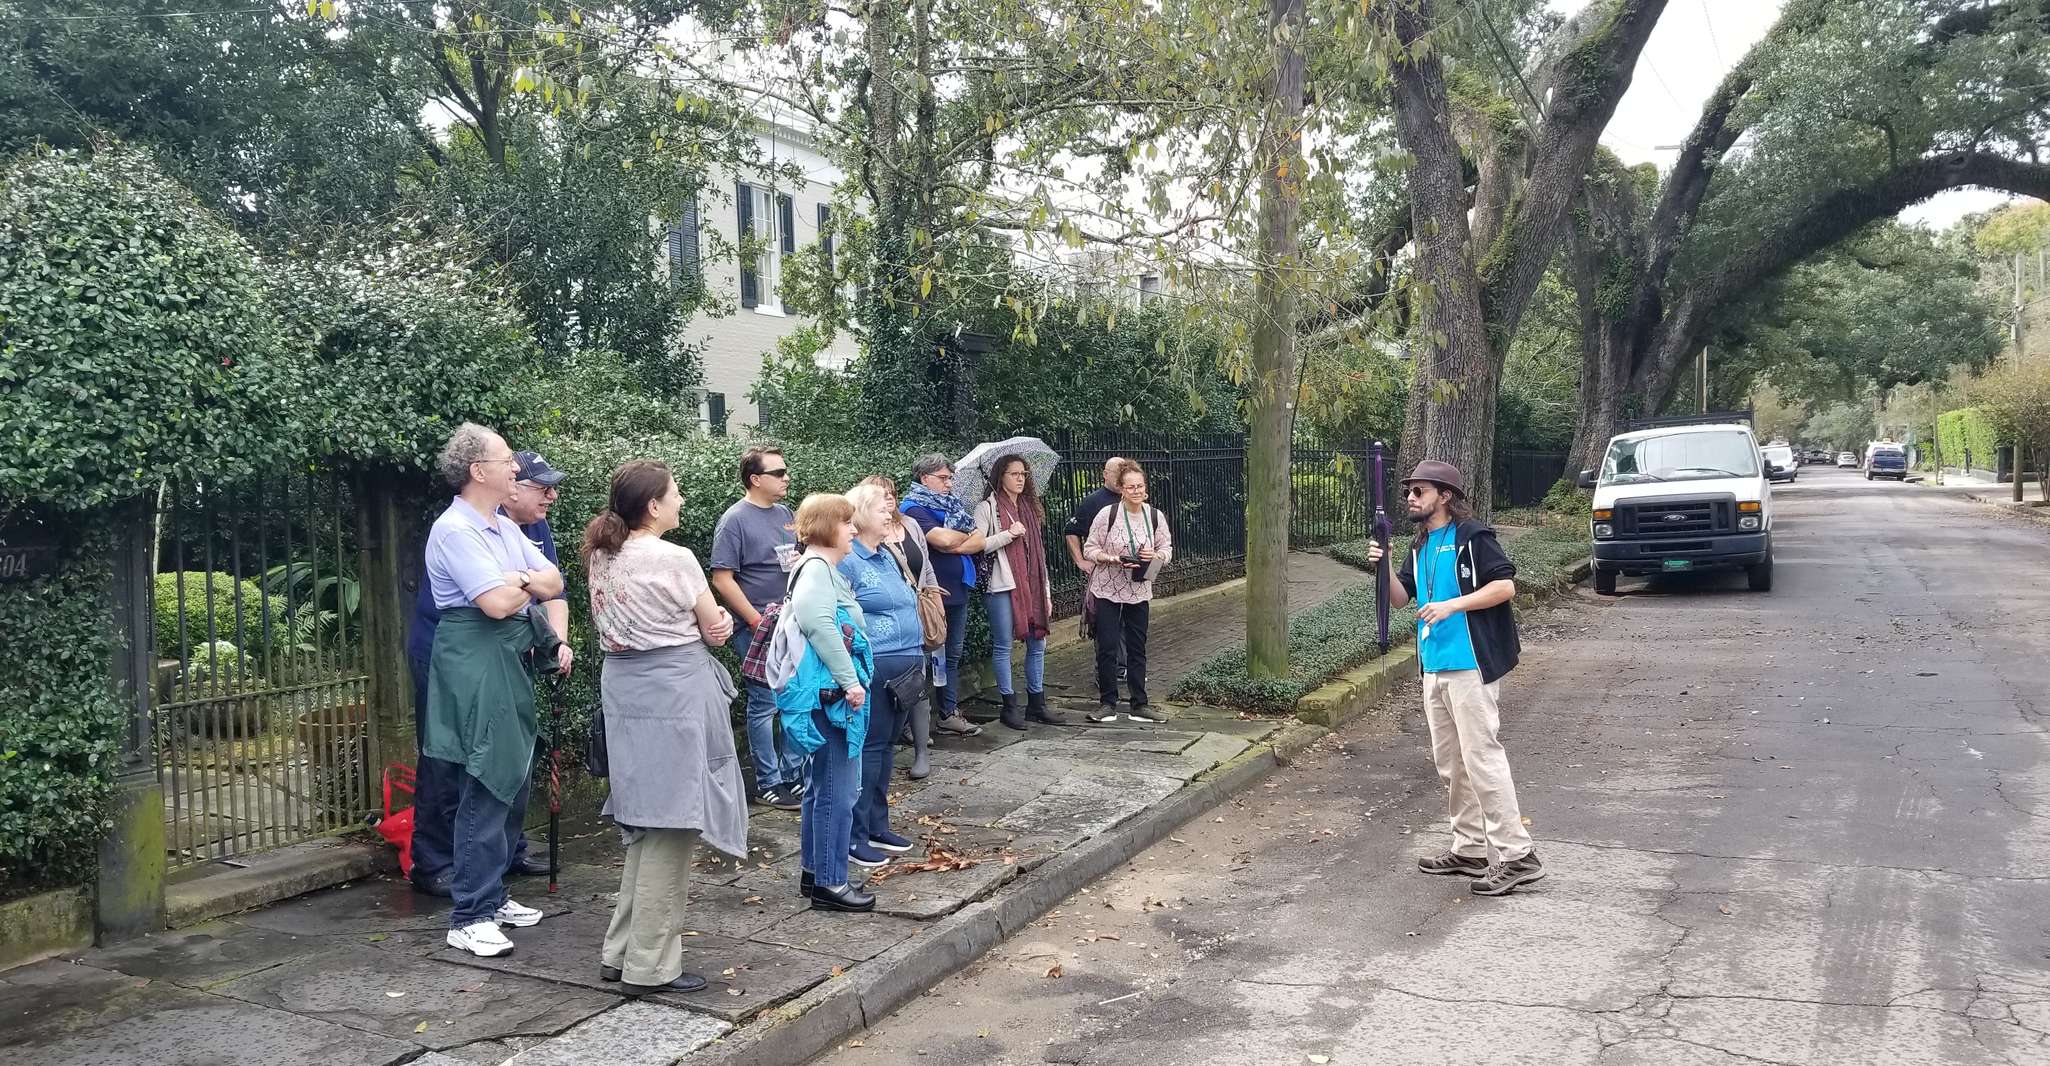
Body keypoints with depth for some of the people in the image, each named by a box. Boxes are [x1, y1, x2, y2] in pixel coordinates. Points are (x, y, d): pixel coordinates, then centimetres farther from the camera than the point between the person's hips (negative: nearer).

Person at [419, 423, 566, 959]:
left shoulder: (507, 529, 16)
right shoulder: (455, 530, -12)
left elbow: (554, 582, 14)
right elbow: (498, 602, -20)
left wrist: (520, 580, -6)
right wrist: (530, 583, 0)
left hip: (512, 663, 9)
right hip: (476, 668, -9)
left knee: (511, 784, 13)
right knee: (485, 789, -9)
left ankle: (491, 895, 25)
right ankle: (470, 916, -2)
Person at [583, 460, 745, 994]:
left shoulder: (601, 558, 6)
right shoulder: (674, 559, -15)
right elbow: (714, 626, -6)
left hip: (624, 689, 8)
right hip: (675, 693, -8)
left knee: (645, 823, 18)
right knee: (671, 828, 1)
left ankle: (622, 951, 24)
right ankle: (651, 967, 6)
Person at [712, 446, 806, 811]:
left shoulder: (786, 515, 12)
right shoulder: (735, 520, -10)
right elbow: (722, 579, -14)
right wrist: (757, 620, -15)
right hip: (758, 629, -7)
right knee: (765, 704, 1)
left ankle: (794, 774, 23)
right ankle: (769, 784, 10)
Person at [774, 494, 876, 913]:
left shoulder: (824, 569, 18)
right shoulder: (816, 569, -15)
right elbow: (820, 625, -30)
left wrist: (851, 681, 24)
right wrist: (850, 682, -26)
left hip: (831, 694, 11)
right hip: (830, 694, -11)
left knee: (823, 787, 18)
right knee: (838, 791, -5)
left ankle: (813, 871, 28)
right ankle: (829, 883, 2)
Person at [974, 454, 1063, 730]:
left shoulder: (1030, 508, 17)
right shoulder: (987, 508, -1)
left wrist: (1046, 592, 15)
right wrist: (1009, 534, -17)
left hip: (1031, 586, 6)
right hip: (1001, 585, -6)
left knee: (1037, 645, 6)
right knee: (1003, 646, -1)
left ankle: (1037, 704, 15)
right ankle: (1009, 705, 8)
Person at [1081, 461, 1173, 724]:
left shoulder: (1155, 516, -2)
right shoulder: (1108, 514, -11)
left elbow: (1167, 549, 8)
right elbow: (1090, 549, -6)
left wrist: (1155, 555, -15)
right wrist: (1115, 559, -22)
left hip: (1139, 591, 3)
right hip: (1108, 590, -3)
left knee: (1137, 648, 10)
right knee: (1107, 647, -1)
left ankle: (1139, 705, 18)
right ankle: (1108, 703, 11)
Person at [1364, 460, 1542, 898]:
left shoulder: (1472, 537, -9)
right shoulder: (1420, 546, 16)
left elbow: (1505, 585, -15)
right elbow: (1401, 598, 15)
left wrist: (1451, 605, -20)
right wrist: (1383, 568, -3)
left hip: (1470, 664, -9)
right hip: (1434, 665, 9)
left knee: (1482, 757, -10)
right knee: (1450, 762, 13)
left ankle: (1516, 856, -5)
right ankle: (1471, 850, 23)